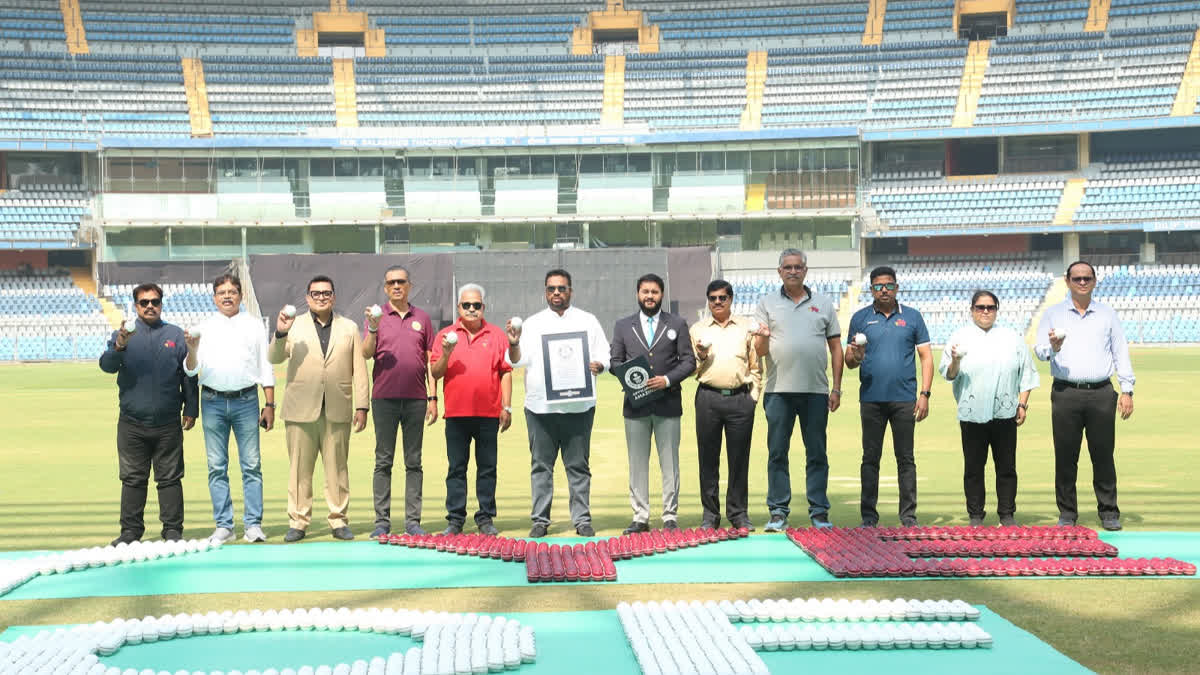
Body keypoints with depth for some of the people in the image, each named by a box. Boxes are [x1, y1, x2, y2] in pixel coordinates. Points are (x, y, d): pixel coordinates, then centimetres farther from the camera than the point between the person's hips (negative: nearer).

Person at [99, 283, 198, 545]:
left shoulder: (176, 335, 9)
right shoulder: (122, 335, 7)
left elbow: (189, 375, 10)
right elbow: (106, 366, -7)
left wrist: (191, 409, 5)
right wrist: (118, 347, -27)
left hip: (168, 423, 0)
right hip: (132, 423, 0)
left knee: (170, 478, 3)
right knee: (133, 479, 5)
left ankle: (173, 530, 9)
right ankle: (131, 531, 12)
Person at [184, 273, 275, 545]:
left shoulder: (253, 325, 9)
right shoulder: (203, 327, 10)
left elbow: (265, 367, 9)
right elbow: (191, 370, 6)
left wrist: (270, 405, 3)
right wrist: (192, 350, -16)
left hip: (246, 400, -1)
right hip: (213, 401, 1)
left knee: (251, 465, -3)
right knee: (217, 467, 3)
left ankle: (253, 524, 1)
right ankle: (223, 526, 9)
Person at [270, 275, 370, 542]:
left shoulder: (349, 328, 13)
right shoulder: (294, 326, 9)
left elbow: (359, 370, 10)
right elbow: (274, 358, 0)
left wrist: (361, 406, 3)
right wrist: (280, 333, -18)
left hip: (337, 411, 1)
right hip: (301, 410, -1)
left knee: (337, 468, 3)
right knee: (299, 469, 1)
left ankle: (339, 520, 10)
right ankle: (297, 522, 8)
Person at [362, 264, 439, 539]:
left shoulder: (422, 318, 10)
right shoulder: (377, 315, 6)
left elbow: (430, 360, 11)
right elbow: (366, 354, -5)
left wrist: (432, 398, 6)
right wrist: (373, 329, -22)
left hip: (416, 398, 2)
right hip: (384, 398, -1)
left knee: (414, 462, 4)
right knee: (383, 461, 1)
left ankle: (413, 520, 8)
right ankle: (382, 521, 5)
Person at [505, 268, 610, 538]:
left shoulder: (587, 321, 12)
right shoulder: (532, 323, 11)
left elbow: (605, 356, 11)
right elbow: (518, 360, 2)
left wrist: (597, 365, -10)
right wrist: (514, 344, -18)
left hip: (578, 404, 0)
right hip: (540, 405, 1)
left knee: (578, 464, 2)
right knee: (541, 465, 3)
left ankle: (582, 519, 7)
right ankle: (540, 519, 9)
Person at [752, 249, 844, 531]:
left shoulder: (823, 304, 12)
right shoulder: (767, 303, 8)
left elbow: (836, 348, 12)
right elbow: (759, 352, 4)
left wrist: (837, 388, 5)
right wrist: (762, 338, -19)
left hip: (816, 391, 1)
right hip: (779, 390, -1)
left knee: (817, 453, 4)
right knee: (777, 452, 1)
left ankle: (819, 511, 10)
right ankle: (778, 512, 8)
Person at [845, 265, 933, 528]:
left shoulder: (912, 317, 7)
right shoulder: (860, 318, 7)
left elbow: (926, 356, 6)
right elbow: (849, 361, 8)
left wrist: (925, 393, -3)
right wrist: (855, 357, -16)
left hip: (904, 398, 0)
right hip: (871, 399, 0)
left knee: (905, 459, 3)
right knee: (870, 458, 4)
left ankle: (908, 516, 9)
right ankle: (869, 516, 9)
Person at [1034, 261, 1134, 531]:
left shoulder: (1107, 314, 13)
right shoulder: (1053, 314, 9)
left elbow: (1121, 352, 13)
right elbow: (1039, 350, 2)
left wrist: (1127, 389, 5)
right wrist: (1052, 348, -22)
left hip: (1101, 393, 1)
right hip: (1066, 394, -1)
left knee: (1103, 455, 1)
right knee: (1065, 456, 0)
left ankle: (1109, 512, 9)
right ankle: (1067, 512, 8)